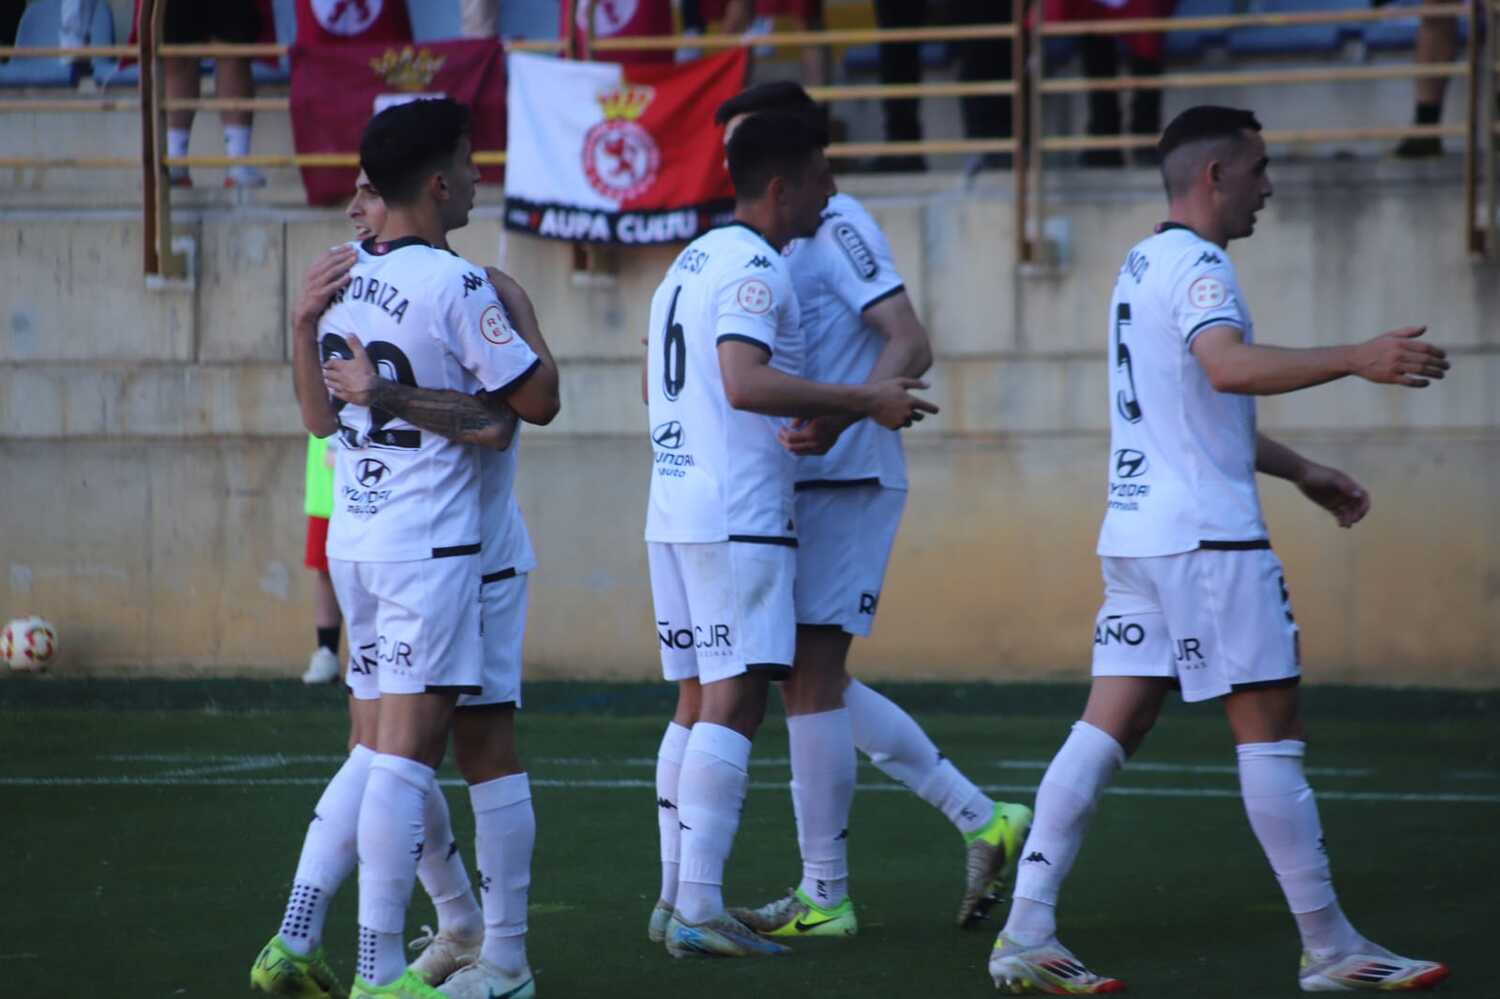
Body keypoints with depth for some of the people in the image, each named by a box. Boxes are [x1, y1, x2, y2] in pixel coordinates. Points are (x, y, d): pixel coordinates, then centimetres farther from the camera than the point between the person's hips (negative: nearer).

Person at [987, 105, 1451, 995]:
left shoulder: (1145, 263, 20)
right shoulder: (1195, 264, -11)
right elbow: (1230, 366, -31)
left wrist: (1299, 471, 32)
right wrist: (1357, 359, -37)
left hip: (1138, 535, 9)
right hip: (1206, 537, -9)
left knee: (1108, 731, 4)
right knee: (1272, 730, -3)